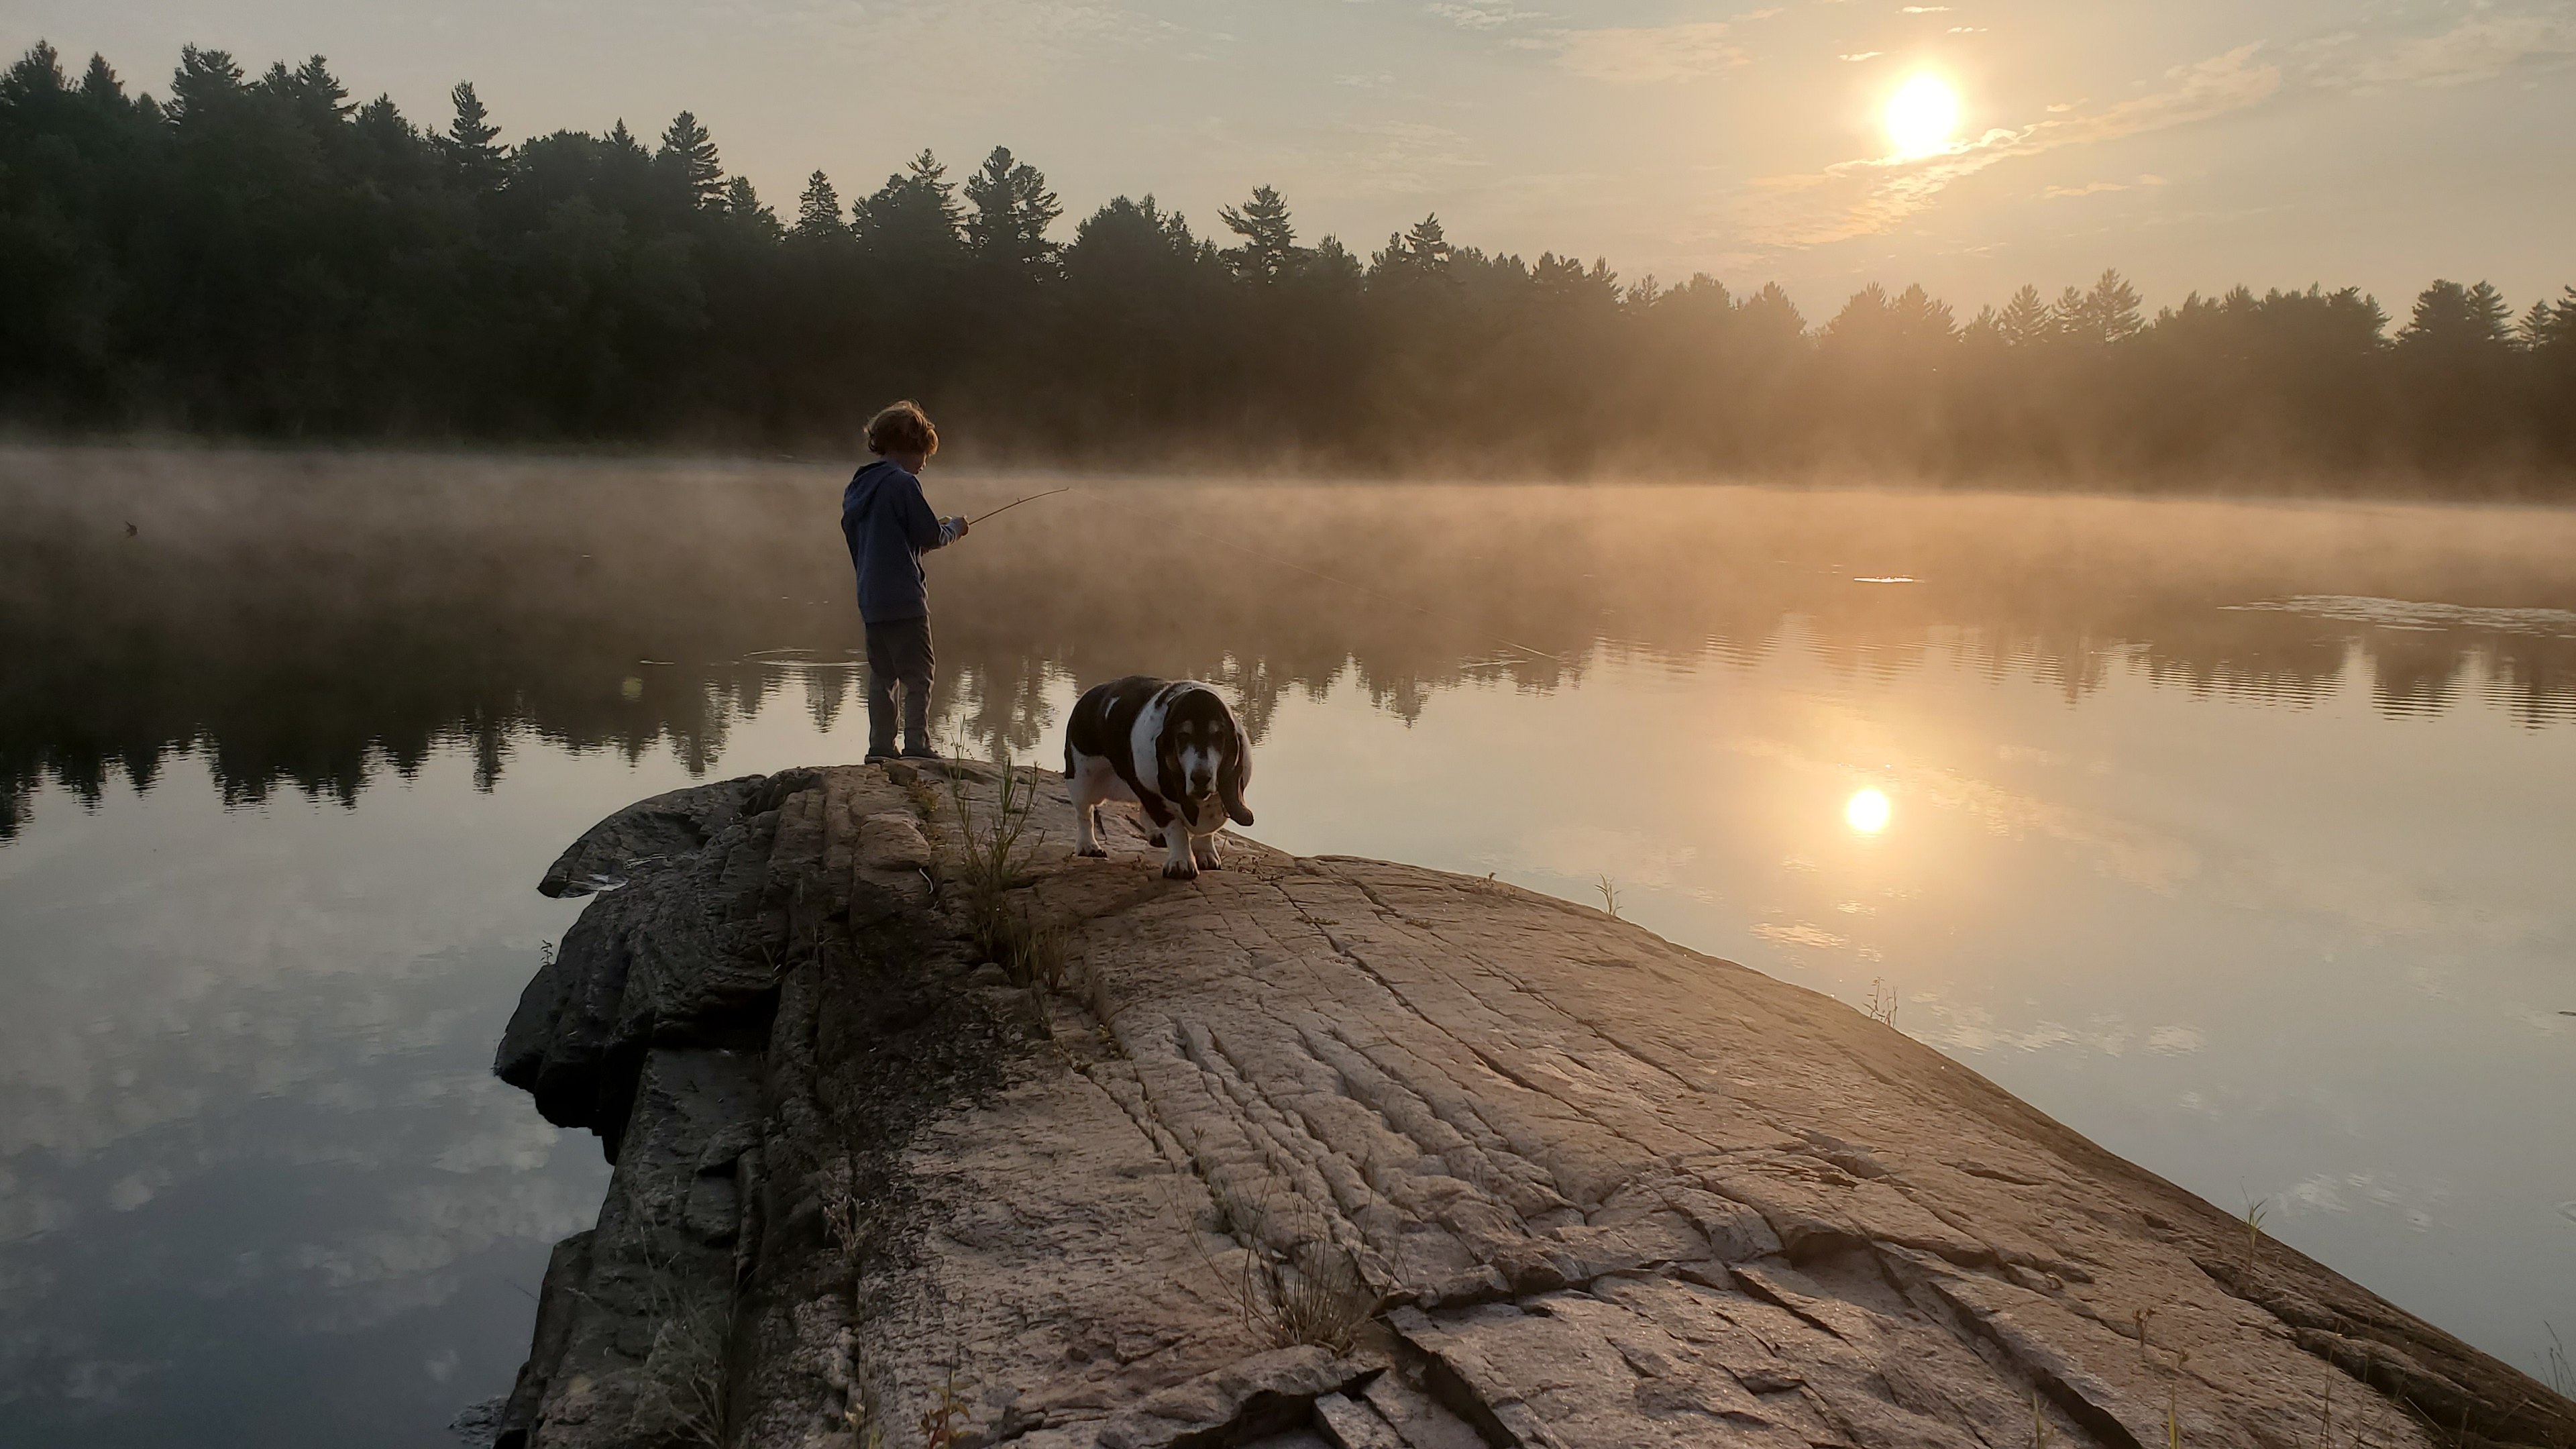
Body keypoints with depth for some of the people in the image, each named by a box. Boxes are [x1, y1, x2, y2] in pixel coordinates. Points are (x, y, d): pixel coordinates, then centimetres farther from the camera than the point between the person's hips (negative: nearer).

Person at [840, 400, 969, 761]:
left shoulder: (858, 486, 13)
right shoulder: (903, 483, -11)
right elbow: (931, 537, -10)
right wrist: (954, 527, 10)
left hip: (870, 599, 8)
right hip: (903, 598, -8)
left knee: (882, 674, 13)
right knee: (918, 672, -2)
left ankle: (880, 745, 13)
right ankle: (917, 745, -6)